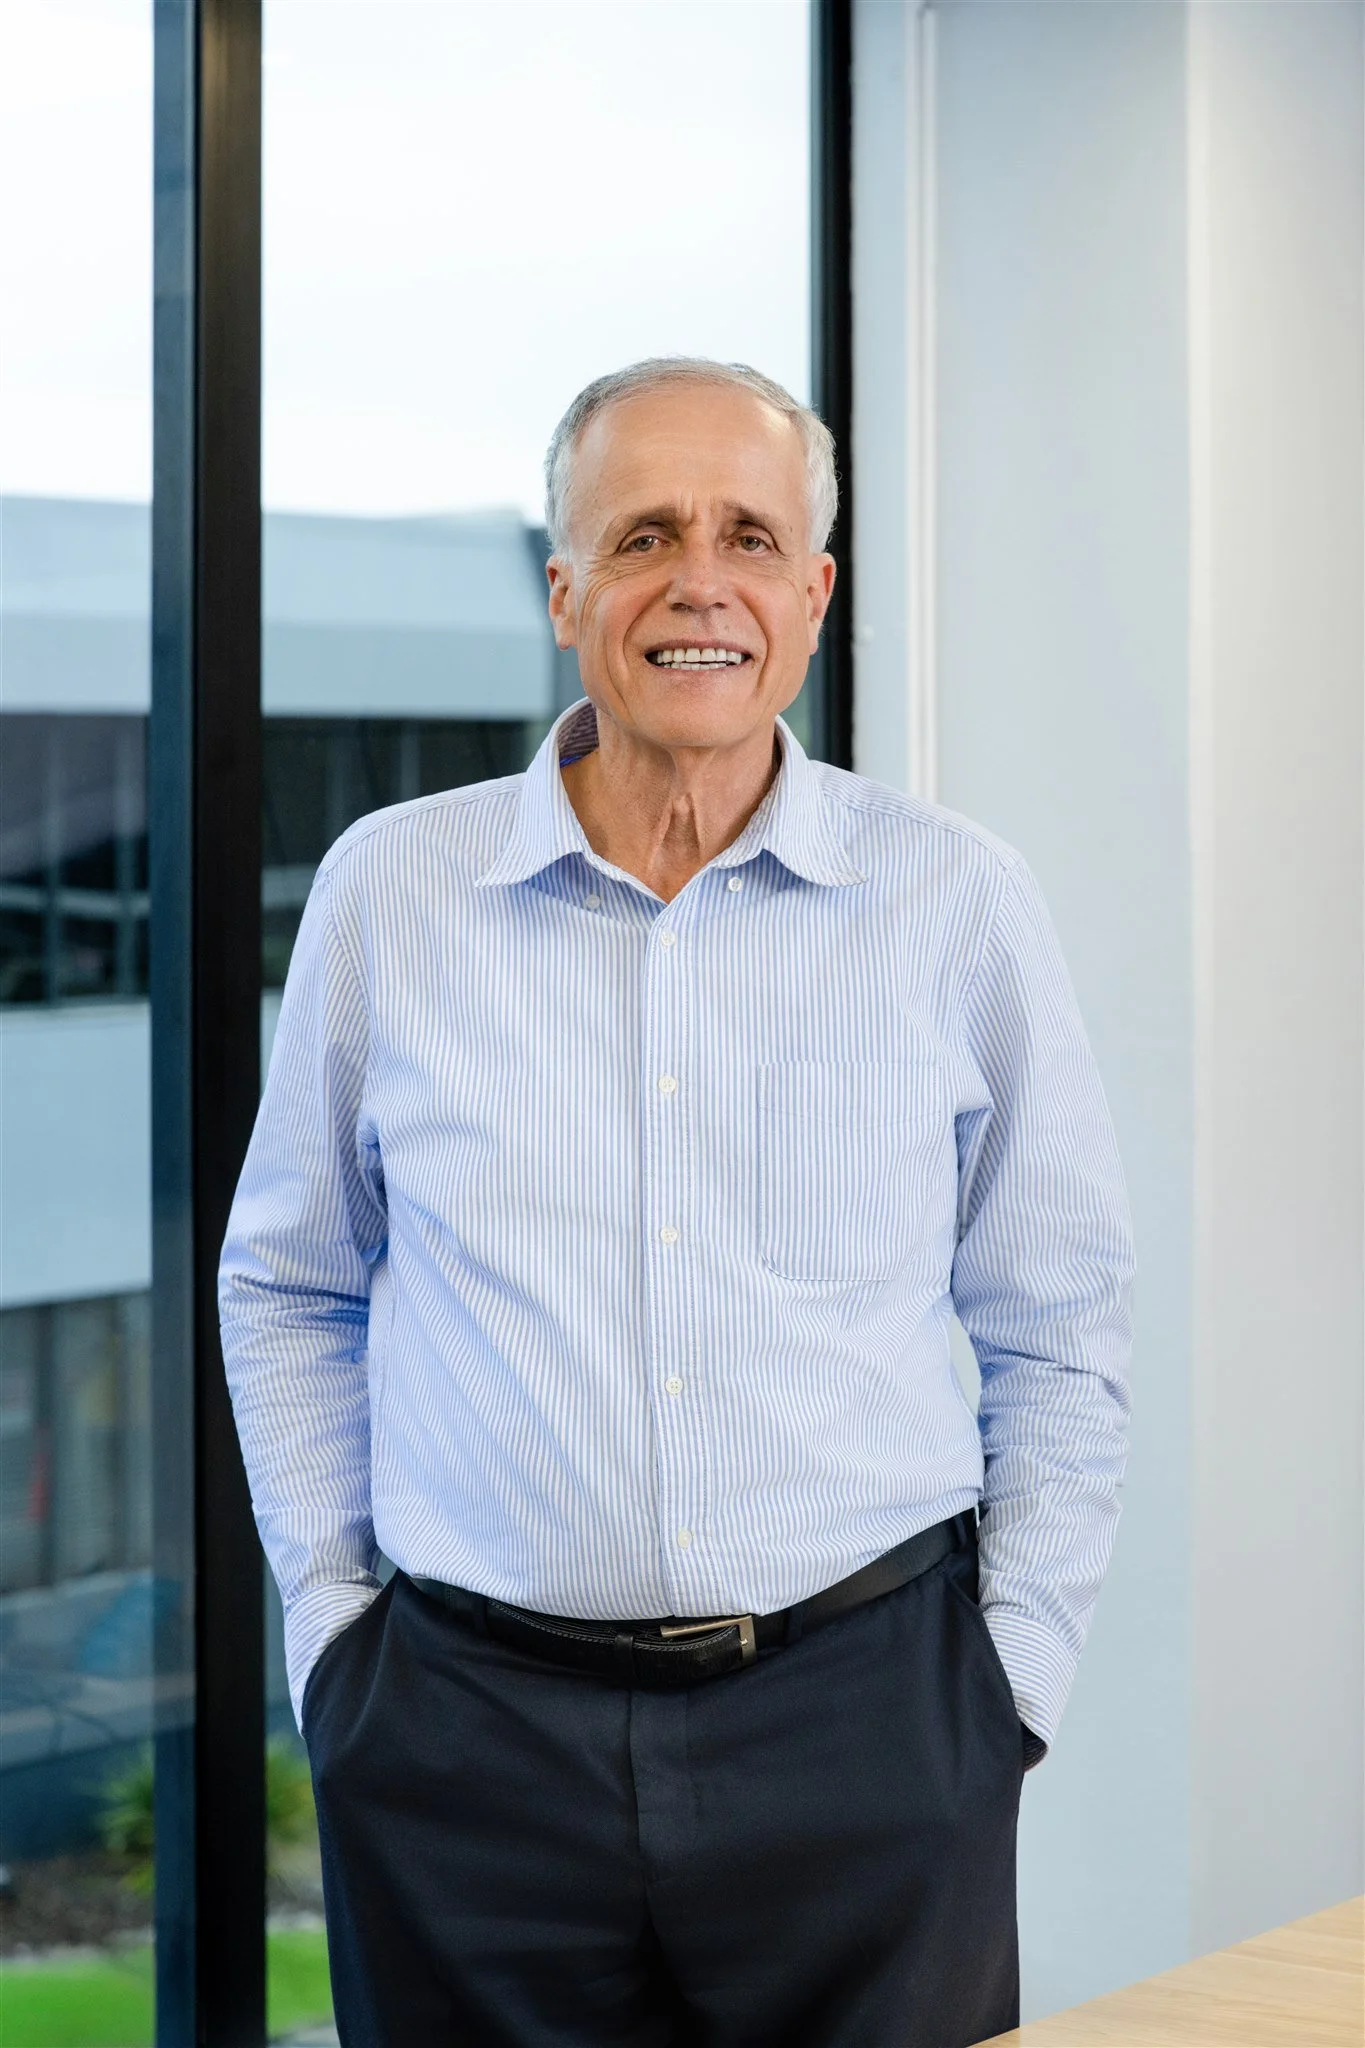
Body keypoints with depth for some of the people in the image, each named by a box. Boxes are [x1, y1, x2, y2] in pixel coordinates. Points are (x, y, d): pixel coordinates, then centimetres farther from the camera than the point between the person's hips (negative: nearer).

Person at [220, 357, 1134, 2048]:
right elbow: (287, 1289, 14)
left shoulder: (956, 904, 2)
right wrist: (332, 1622, 7)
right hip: (476, 1745, 1)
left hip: (865, 1721, 0)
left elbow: (1059, 1325, 9)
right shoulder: (390, 889, 3)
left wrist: (1015, 1668, 3)